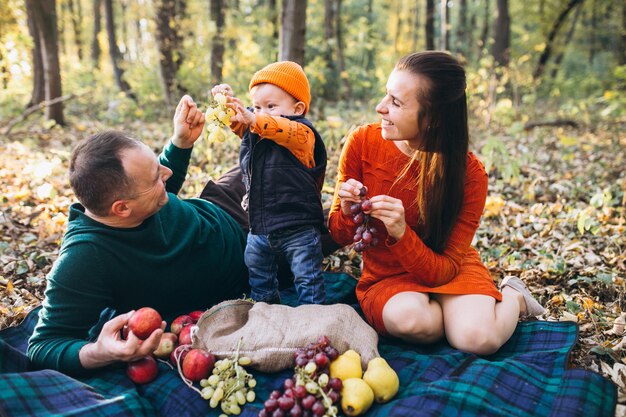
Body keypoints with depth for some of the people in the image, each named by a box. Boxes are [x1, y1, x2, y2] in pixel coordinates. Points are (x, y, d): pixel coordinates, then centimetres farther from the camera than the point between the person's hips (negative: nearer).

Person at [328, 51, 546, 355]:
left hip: (445, 271, 0)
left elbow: (444, 269, -17)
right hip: (384, 277, 1)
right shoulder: (363, 142, -15)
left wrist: (401, 233, -36)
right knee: (410, 319, -33)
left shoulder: (469, 173, -18)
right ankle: (454, 314, 3)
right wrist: (347, 213, -29)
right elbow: (339, 236, -5)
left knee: (478, 339, -28)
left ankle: (513, 297, 8)